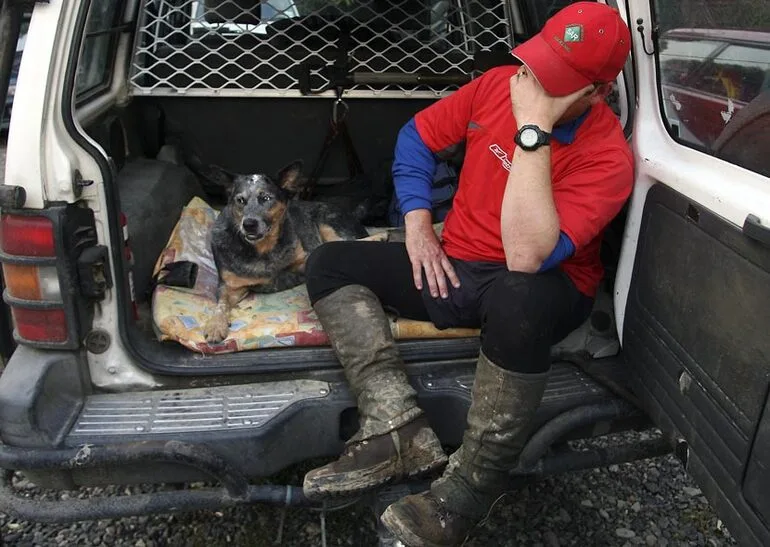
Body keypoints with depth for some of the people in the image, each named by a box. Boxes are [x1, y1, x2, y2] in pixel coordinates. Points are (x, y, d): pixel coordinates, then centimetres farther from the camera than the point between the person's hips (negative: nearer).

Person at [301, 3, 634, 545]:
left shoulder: (607, 155, -20)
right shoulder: (499, 82, -3)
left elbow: (526, 257, -32)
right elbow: (418, 137, 9)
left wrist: (533, 132, -32)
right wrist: (417, 221, -4)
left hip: (534, 291, -6)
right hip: (452, 269, 6)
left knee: (519, 298, -42)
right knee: (330, 263, -7)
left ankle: (466, 493, -23)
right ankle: (401, 431, -24)